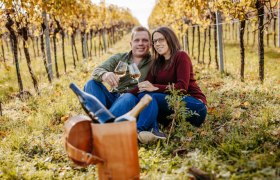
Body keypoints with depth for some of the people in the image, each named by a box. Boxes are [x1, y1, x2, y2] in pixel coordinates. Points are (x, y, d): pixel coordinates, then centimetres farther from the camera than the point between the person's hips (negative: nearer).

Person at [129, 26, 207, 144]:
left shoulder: (181, 56, -4)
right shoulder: (157, 62, 16)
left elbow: (182, 87, -16)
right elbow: (147, 85, 1)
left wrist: (155, 88, -27)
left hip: (193, 104, -6)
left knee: (151, 97, -27)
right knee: (143, 95, -18)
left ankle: (139, 131, -47)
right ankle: (153, 131, -41)